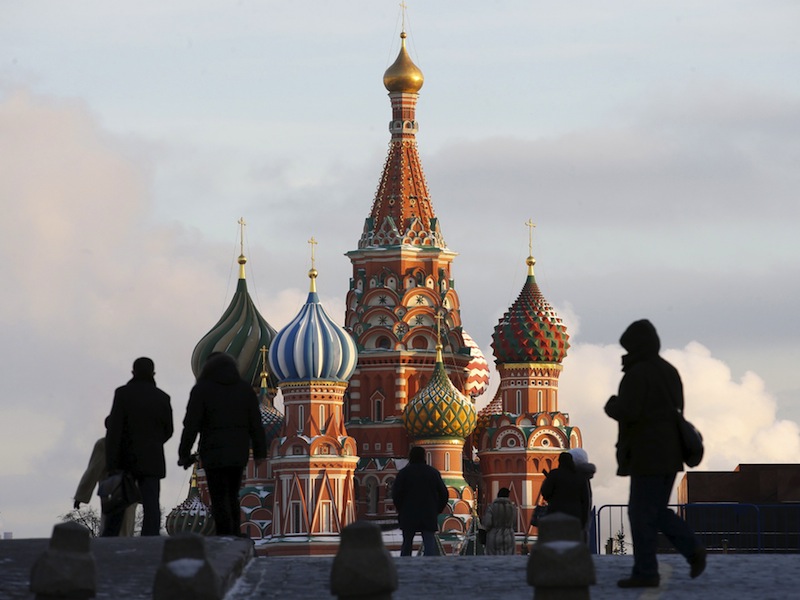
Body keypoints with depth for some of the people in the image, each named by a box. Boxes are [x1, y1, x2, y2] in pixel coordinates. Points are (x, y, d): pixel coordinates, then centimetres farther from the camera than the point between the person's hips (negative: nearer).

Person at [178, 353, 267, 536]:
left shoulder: (202, 389, -5)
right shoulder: (245, 388, 6)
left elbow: (191, 425, -9)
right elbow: (256, 424, 4)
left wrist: (184, 454, -3)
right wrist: (260, 452, 9)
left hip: (214, 454, -4)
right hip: (239, 453, 4)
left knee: (219, 501, -1)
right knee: (232, 497, 17)